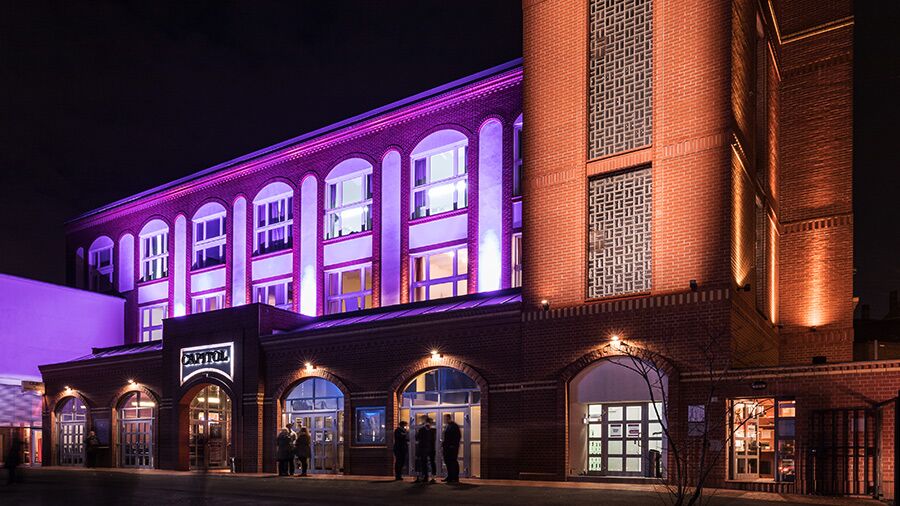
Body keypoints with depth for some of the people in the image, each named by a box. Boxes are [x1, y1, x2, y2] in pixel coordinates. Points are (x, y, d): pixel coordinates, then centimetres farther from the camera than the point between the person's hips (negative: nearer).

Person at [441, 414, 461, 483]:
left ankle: (455, 478, -2)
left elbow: (458, 436, -13)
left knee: (453, 462, -6)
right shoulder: (446, 426, 17)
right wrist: (443, 445, 14)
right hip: (446, 447, 8)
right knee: (447, 462, 8)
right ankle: (450, 477, 15)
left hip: (452, 447, -8)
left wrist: (454, 445, -17)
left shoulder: (454, 426, -9)